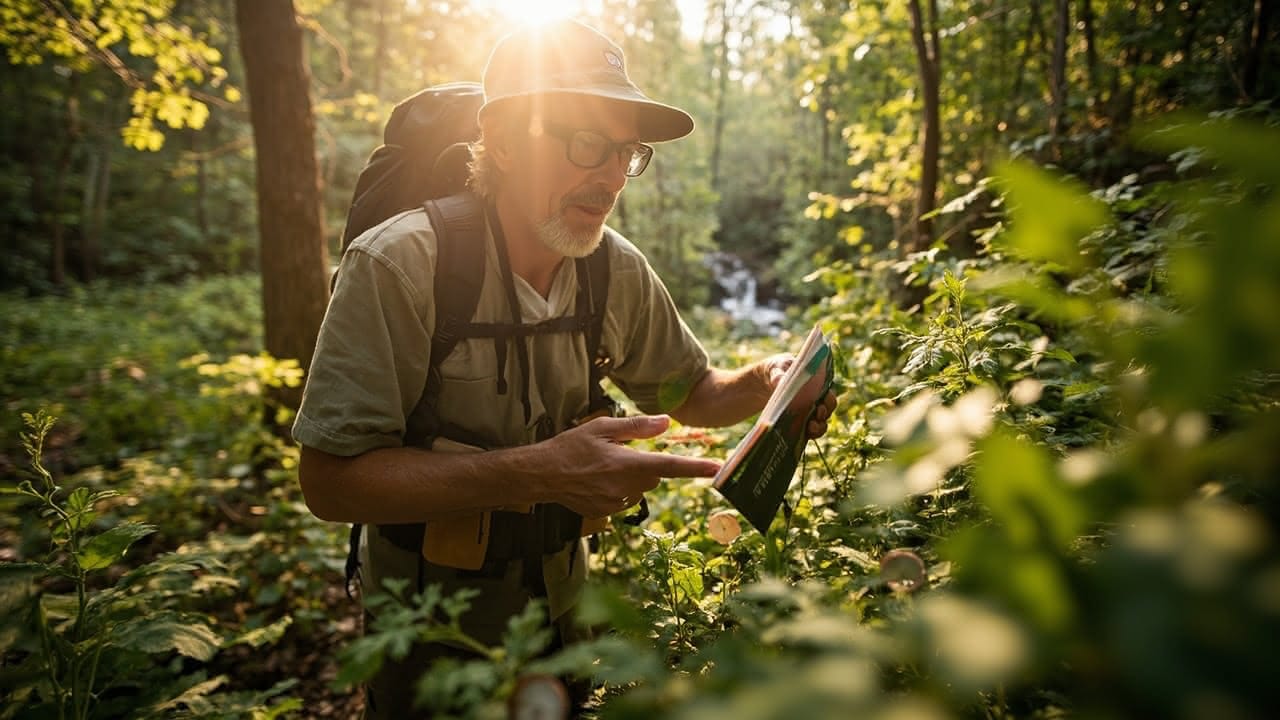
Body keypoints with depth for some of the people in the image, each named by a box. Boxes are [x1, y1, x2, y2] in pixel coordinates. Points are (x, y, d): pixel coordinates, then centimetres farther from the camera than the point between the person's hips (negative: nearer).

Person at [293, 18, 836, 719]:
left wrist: (767, 381, -18)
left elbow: (688, 392, 4)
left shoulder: (621, 271, -10)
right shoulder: (397, 266, -26)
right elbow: (329, 481, -28)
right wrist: (537, 472, -39)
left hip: (560, 602, 5)